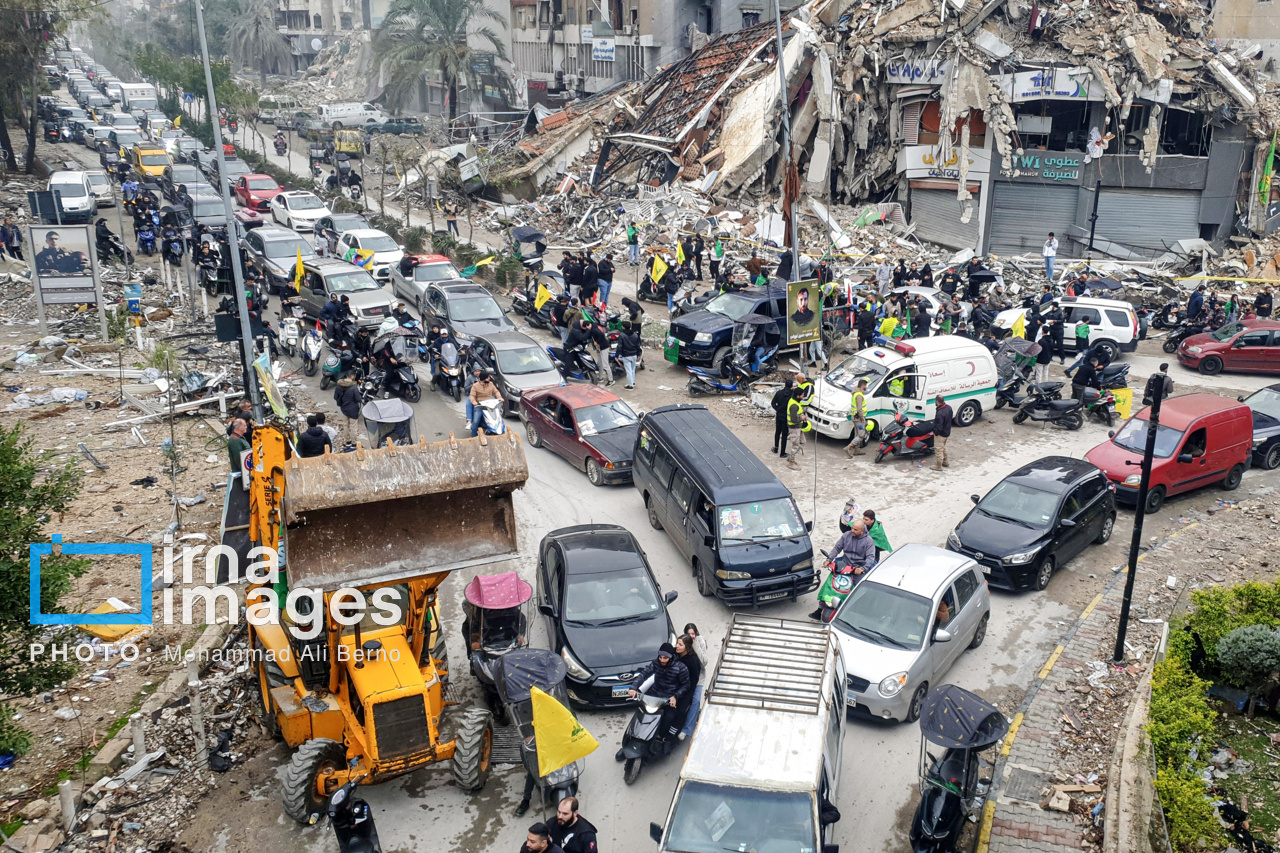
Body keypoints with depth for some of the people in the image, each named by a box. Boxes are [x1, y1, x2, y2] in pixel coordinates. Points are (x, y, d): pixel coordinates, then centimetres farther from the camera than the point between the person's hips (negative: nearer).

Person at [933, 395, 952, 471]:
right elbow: (951, 417, 11)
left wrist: (935, 432, -13)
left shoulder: (940, 413, -34)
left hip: (940, 434, -9)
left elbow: (939, 427, -31)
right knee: (943, 447, 27)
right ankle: (945, 462, 42)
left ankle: (939, 466, 17)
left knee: (939, 449, 6)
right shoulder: (949, 408, -7)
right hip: (947, 432, 9)